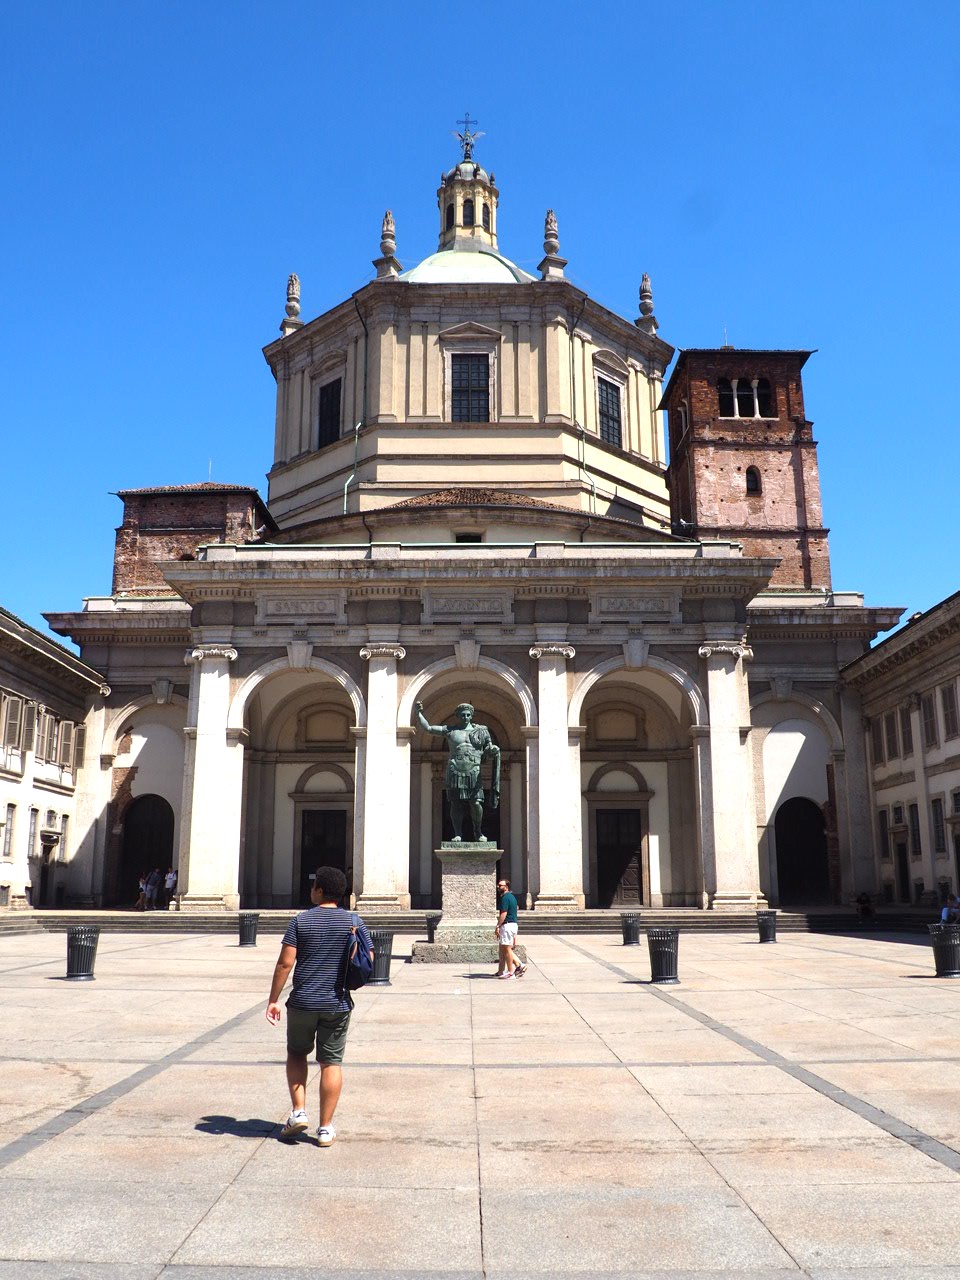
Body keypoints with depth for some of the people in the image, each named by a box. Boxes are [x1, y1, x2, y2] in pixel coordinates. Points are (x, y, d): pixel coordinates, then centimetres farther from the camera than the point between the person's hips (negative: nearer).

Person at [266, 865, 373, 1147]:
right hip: (338, 1004, 1)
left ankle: (298, 1111, 12)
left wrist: (273, 1000, -2)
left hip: (303, 1002, -1)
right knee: (331, 1063, 7)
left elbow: (285, 963, -8)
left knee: (296, 1053, 21)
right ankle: (325, 1128, 10)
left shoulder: (300, 921, -5)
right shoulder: (354, 922, 0)